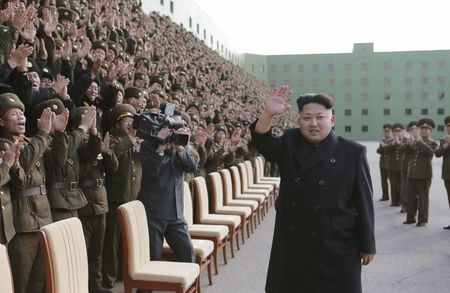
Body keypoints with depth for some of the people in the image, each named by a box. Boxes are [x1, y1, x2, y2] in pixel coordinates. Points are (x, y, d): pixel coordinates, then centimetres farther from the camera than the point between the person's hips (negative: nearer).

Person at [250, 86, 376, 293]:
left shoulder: (352, 152, -7)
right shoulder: (289, 143, 3)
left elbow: (363, 200, -5)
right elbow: (263, 143, -13)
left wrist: (366, 244, -4)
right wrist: (268, 114, -31)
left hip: (336, 245, -3)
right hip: (292, 243, 3)